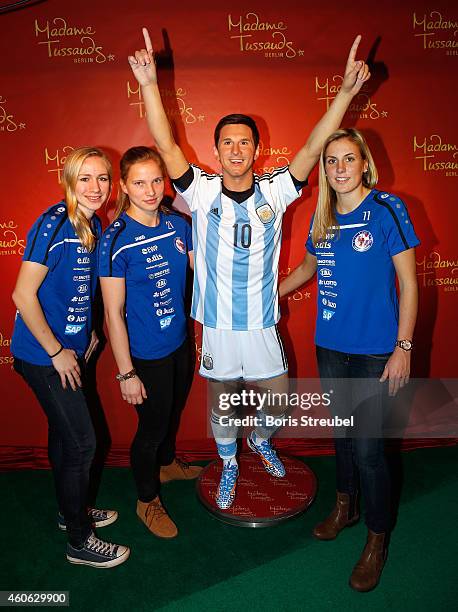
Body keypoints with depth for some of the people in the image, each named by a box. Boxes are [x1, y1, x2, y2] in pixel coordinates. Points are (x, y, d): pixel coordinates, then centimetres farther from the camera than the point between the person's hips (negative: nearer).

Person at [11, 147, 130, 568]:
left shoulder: (94, 225, 3)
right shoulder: (53, 225, -21)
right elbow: (23, 295, -21)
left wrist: (88, 333, 9)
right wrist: (56, 352, -16)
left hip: (70, 349, 8)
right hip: (44, 356, -8)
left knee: (64, 434, 22)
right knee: (81, 443, 1)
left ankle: (71, 510, 43)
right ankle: (80, 541, 22)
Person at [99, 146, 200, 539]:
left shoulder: (178, 225, -5)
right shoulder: (116, 239, -21)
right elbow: (113, 313, -19)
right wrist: (126, 373, -17)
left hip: (181, 342, 6)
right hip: (146, 354, -6)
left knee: (174, 411, 27)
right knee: (152, 425, 12)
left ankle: (167, 464, 57)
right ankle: (147, 500, 39)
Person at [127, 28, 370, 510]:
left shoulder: (274, 191, -4)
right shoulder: (202, 192, -7)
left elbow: (313, 148, -11)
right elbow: (165, 145, -14)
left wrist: (346, 91, -18)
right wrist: (149, 84, -23)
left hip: (262, 325, 1)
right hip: (216, 326, -1)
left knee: (279, 402, 15)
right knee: (221, 406, 16)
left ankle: (260, 440, 50)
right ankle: (229, 465, 44)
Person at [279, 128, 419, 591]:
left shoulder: (387, 209, -8)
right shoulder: (322, 218, 6)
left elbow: (408, 282, -8)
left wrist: (404, 347, -10)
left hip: (375, 350, -5)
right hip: (330, 346, 5)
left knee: (367, 446, 0)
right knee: (342, 430, 18)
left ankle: (377, 538, 25)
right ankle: (345, 506, 42)